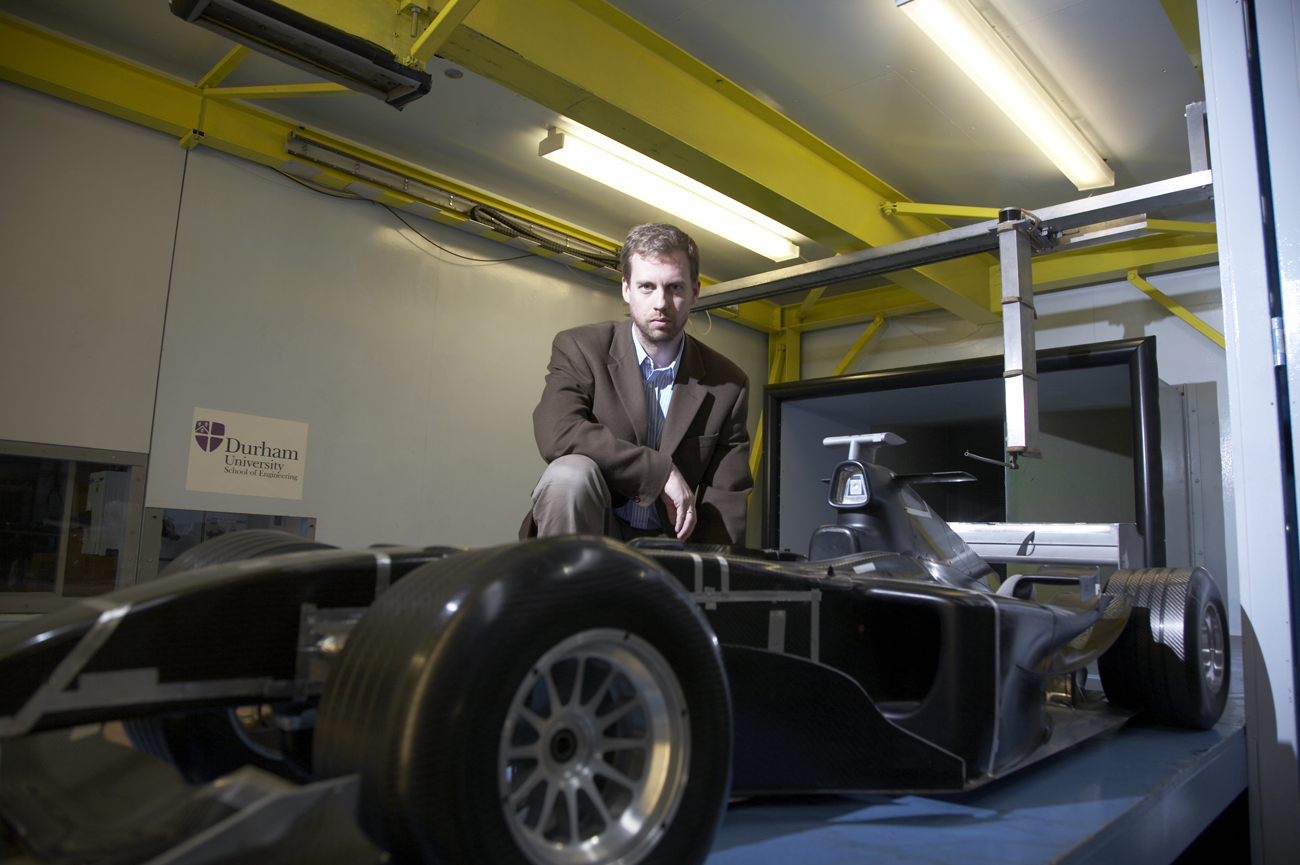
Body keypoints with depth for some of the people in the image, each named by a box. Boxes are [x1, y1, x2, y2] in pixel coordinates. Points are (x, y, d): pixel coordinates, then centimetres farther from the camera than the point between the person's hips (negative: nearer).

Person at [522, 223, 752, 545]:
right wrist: (662, 471, -21)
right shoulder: (580, 348, -3)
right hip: (590, 531, -1)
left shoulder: (728, 385, 2)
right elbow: (557, 433, -23)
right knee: (571, 473, -31)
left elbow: (725, 500, 0)